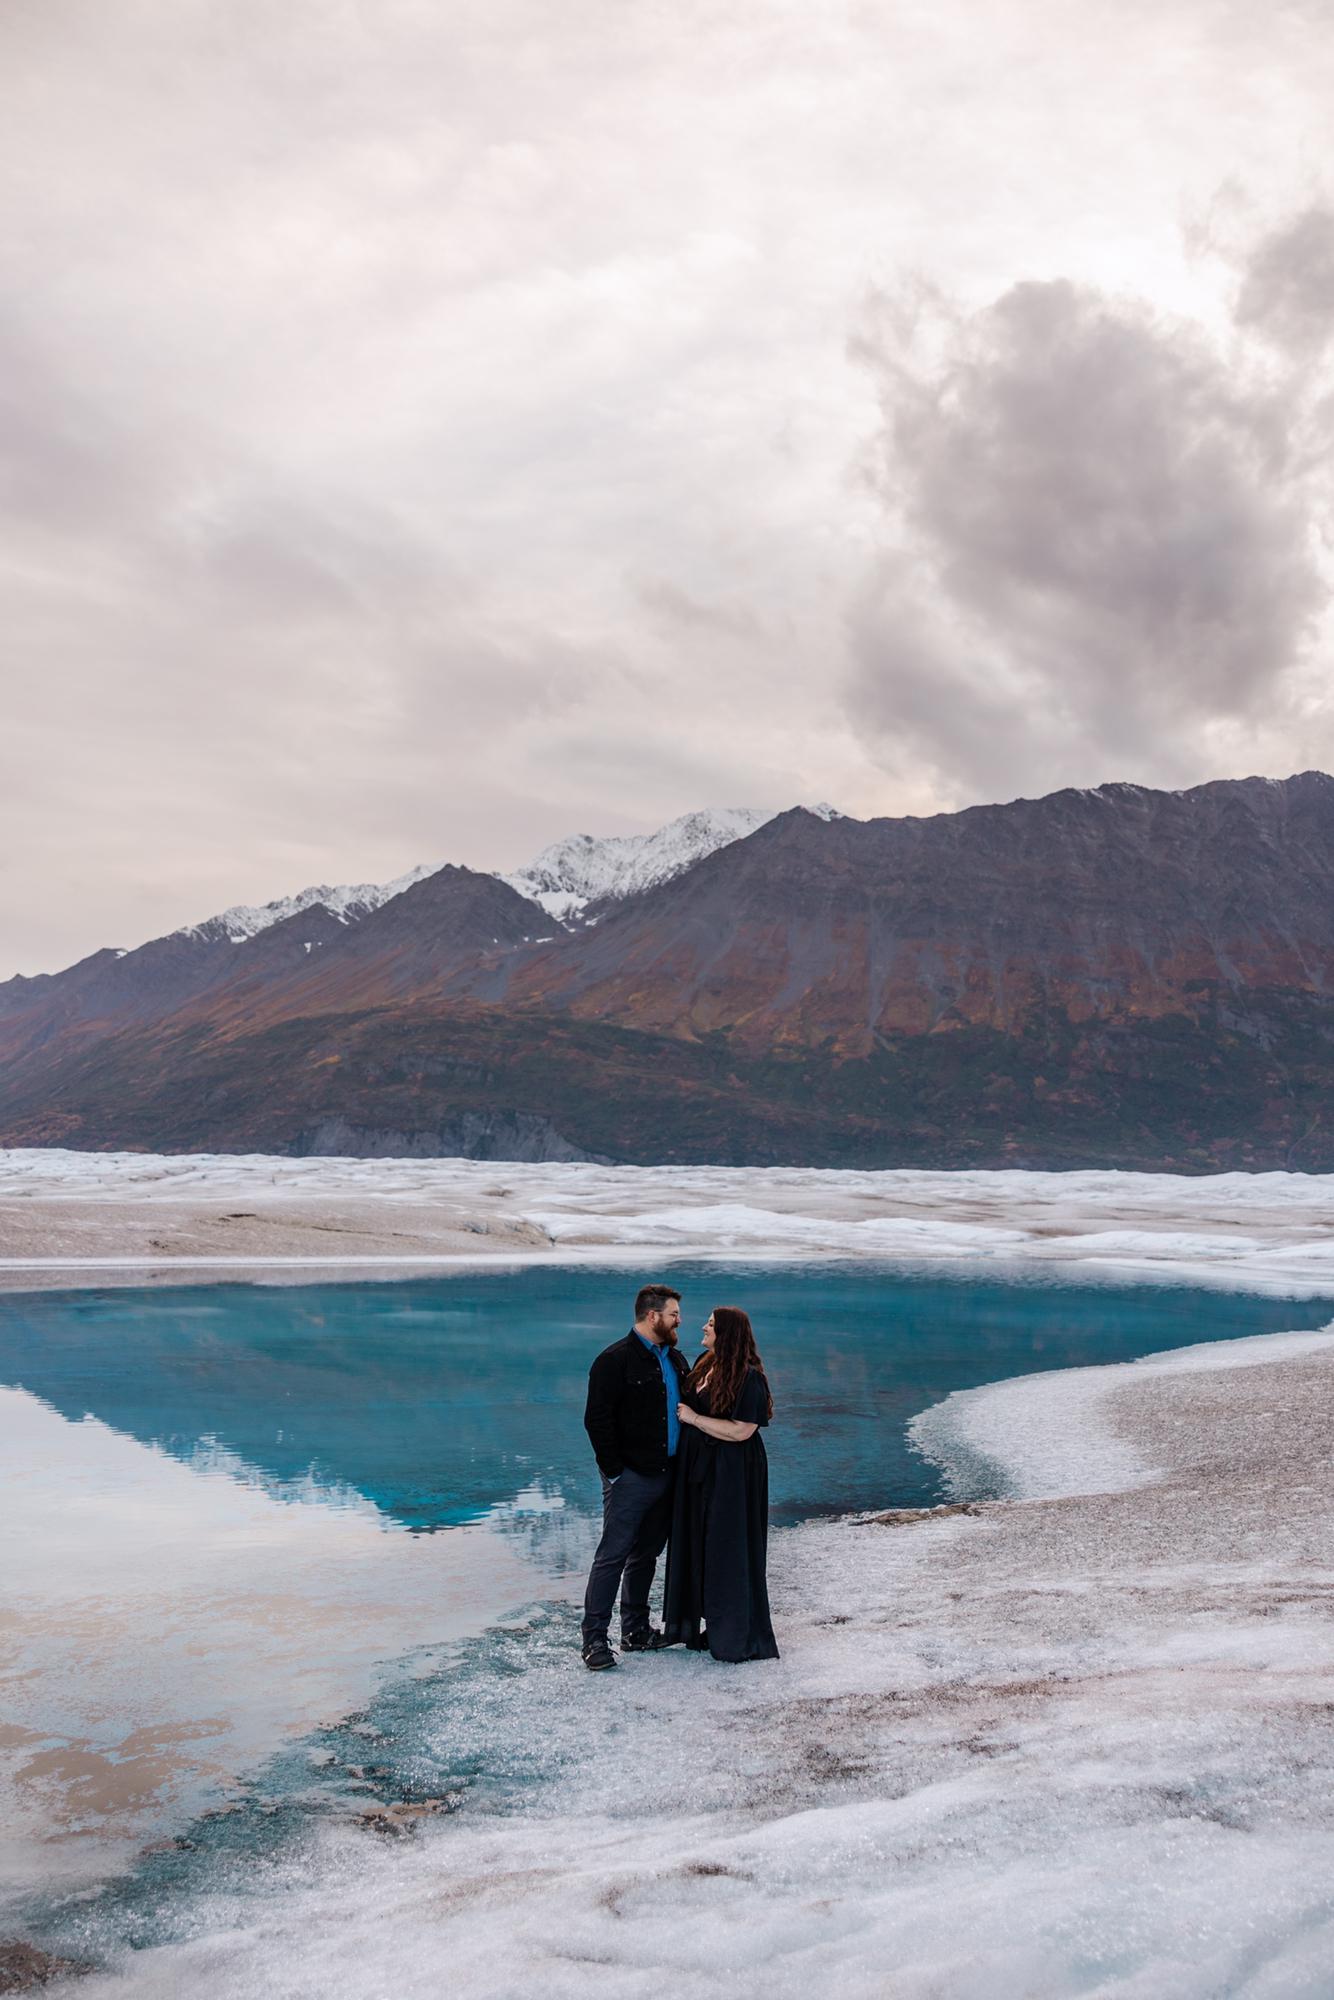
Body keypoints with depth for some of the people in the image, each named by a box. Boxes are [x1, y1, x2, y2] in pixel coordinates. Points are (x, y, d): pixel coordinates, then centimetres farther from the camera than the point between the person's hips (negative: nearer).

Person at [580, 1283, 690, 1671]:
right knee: (613, 1555, -6)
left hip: (666, 1475, 8)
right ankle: (594, 1638, 0)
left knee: (646, 1554, 15)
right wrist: (615, 1472, -15)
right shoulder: (615, 1360, -12)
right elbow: (597, 1420, -14)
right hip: (630, 1478, -8)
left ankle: (636, 1631, 25)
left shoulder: (675, 1359, 12)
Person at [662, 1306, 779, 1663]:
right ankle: (711, 1626, 28)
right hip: (700, 1471, 8)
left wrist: (693, 1418, -17)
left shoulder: (748, 1378, -18)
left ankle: (738, 1636, 16)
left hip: (732, 1474, -8)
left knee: (729, 1549, 2)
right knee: (699, 1545, 14)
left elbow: (740, 1430, -23)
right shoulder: (705, 1364, 6)